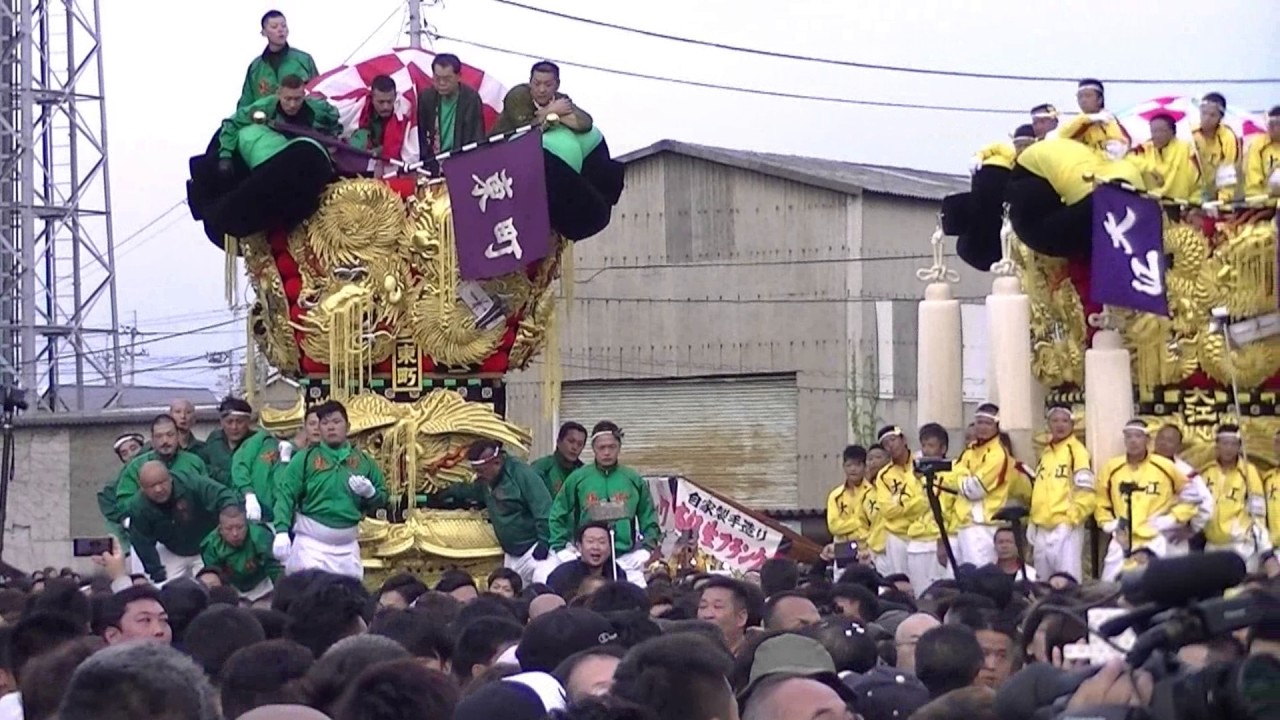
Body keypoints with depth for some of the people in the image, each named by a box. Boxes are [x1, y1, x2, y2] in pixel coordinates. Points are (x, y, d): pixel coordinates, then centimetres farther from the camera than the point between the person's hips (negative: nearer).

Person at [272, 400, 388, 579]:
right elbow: (285, 495, -10)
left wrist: (370, 492, -9)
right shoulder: (305, 458, -3)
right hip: (311, 541, -4)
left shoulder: (363, 461, 8)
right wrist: (282, 531, -23)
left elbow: (382, 498, 14)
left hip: (347, 545, 4)